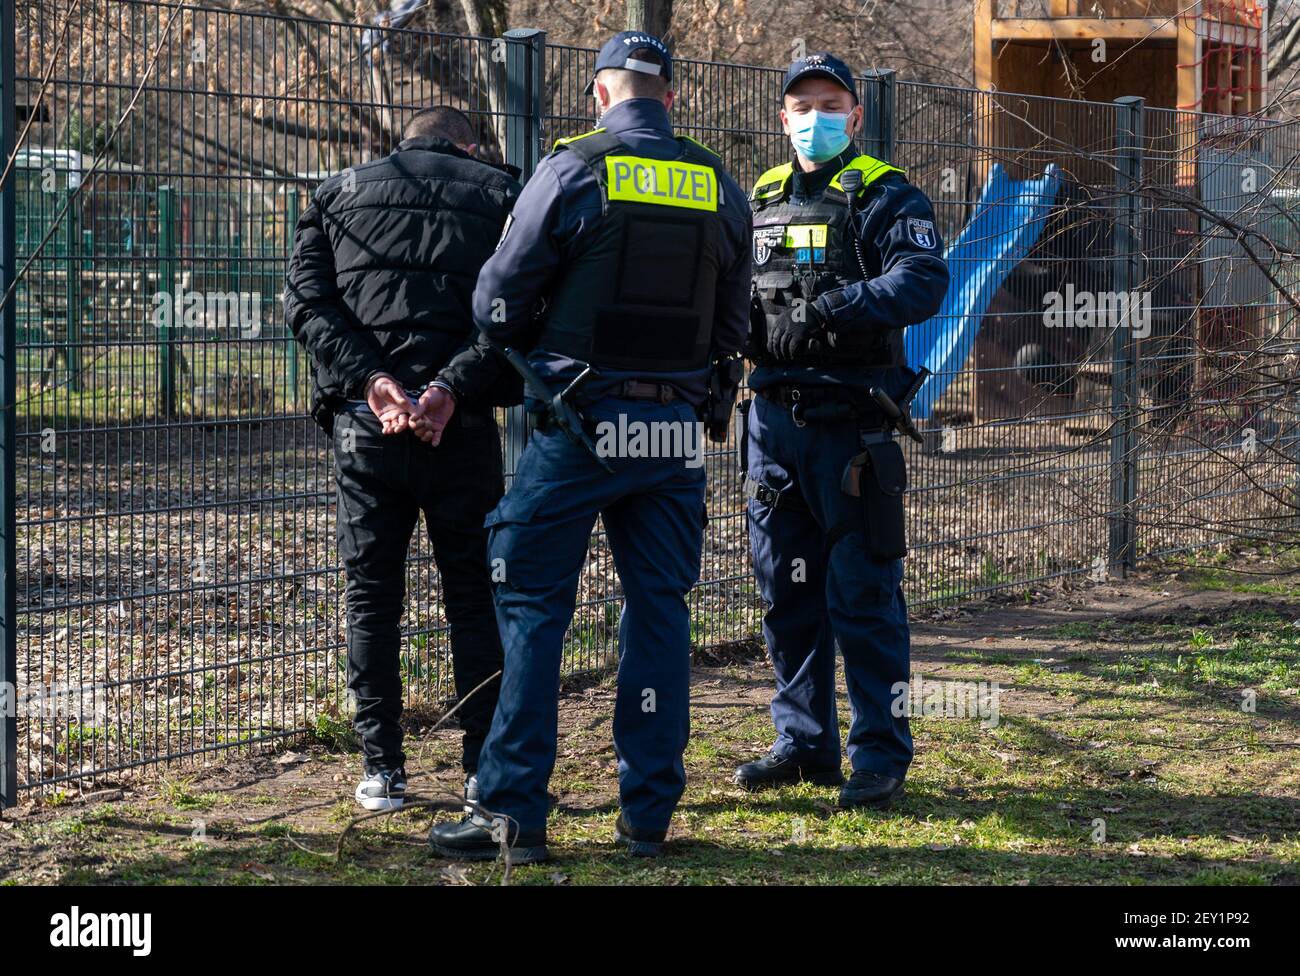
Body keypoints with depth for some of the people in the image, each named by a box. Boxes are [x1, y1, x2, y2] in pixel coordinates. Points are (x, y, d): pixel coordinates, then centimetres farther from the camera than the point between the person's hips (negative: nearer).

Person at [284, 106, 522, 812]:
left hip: (363, 422, 1)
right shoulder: (499, 193, 11)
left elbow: (306, 299, 0)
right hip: (461, 426, -1)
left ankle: (382, 771, 9)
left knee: (371, 594, 9)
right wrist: (452, 385, -13)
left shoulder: (340, 192, 15)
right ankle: (487, 767, 9)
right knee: (473, 594, 9)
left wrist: (369, 378, -9)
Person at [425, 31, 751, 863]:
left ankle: (515, 812, -2)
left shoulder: (574, 172, -6)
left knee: (534, 608, 1)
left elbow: (497, 305, -3)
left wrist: (534, 348, 17)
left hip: (580, 427, -4)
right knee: (660, 609, 9)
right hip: (677, 434, 4)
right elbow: (733, 326, 13)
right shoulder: (720, 188, 7)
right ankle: (649, 813, 11)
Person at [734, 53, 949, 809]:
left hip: (851, 425, -6)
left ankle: (881, 757, 2)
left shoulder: (886, 198, -2)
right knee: (787, 590, 11)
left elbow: (924, 281, -18)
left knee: (863, 596, -5)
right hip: (774, 416, 6)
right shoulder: (760, 201, 16)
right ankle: (805, 744, 21)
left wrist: (833, 306, -32)